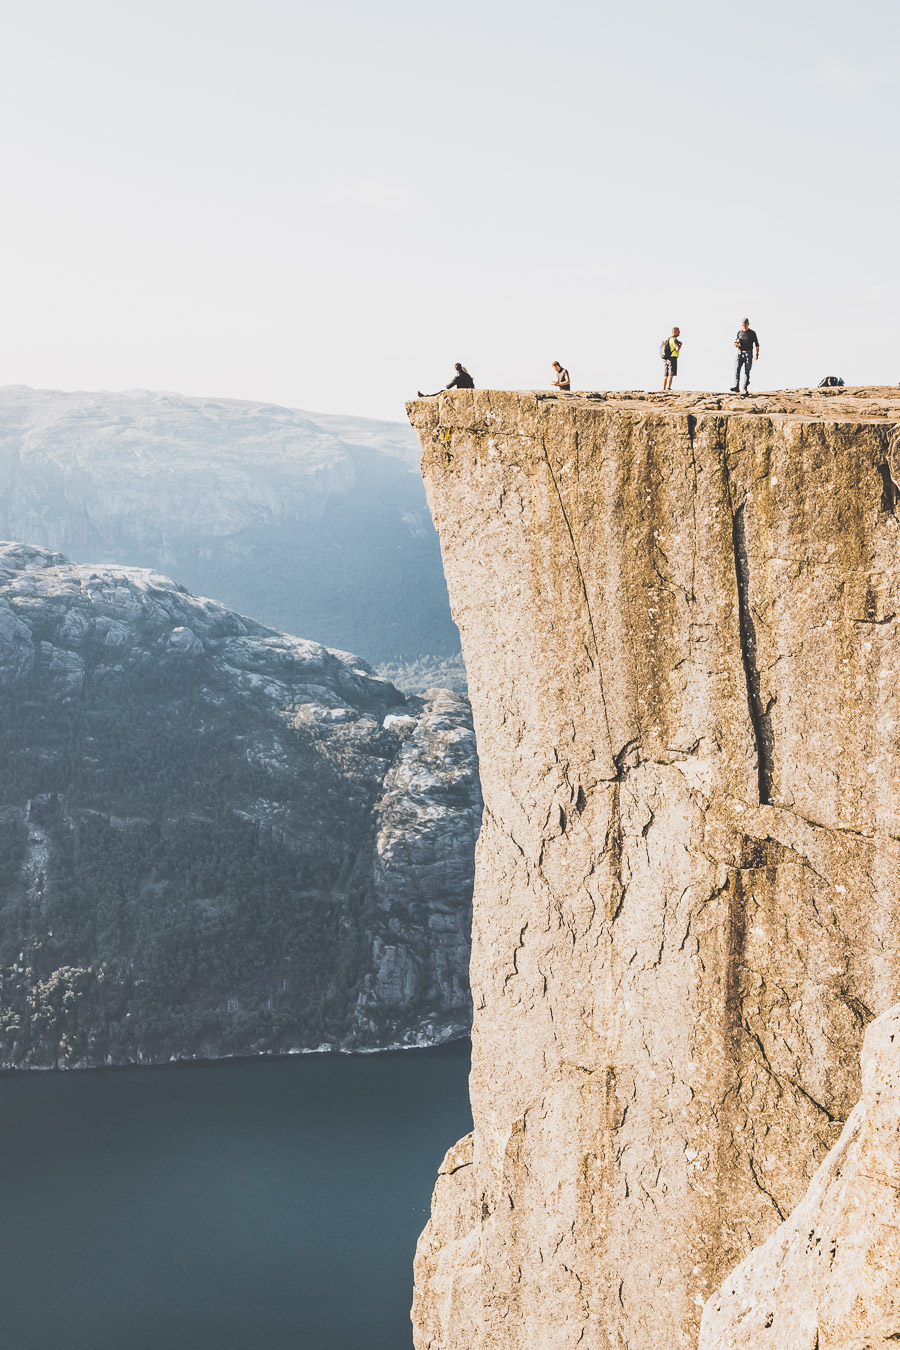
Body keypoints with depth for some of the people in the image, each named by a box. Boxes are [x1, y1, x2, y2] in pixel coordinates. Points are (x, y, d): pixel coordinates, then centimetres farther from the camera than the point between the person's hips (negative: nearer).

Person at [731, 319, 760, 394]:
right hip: (740, 353, 2)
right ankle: (736, 387, -22)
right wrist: (736, 344, -6)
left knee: (746, 371, -3)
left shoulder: (752, 333, 1)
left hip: (748, 354, -2)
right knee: (737, 369, -14)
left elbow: (757, 344, 4)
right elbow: (736, 342, 18)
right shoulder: (739, 332, 10)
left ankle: (744, 389, -1)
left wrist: (757, 354, -7)